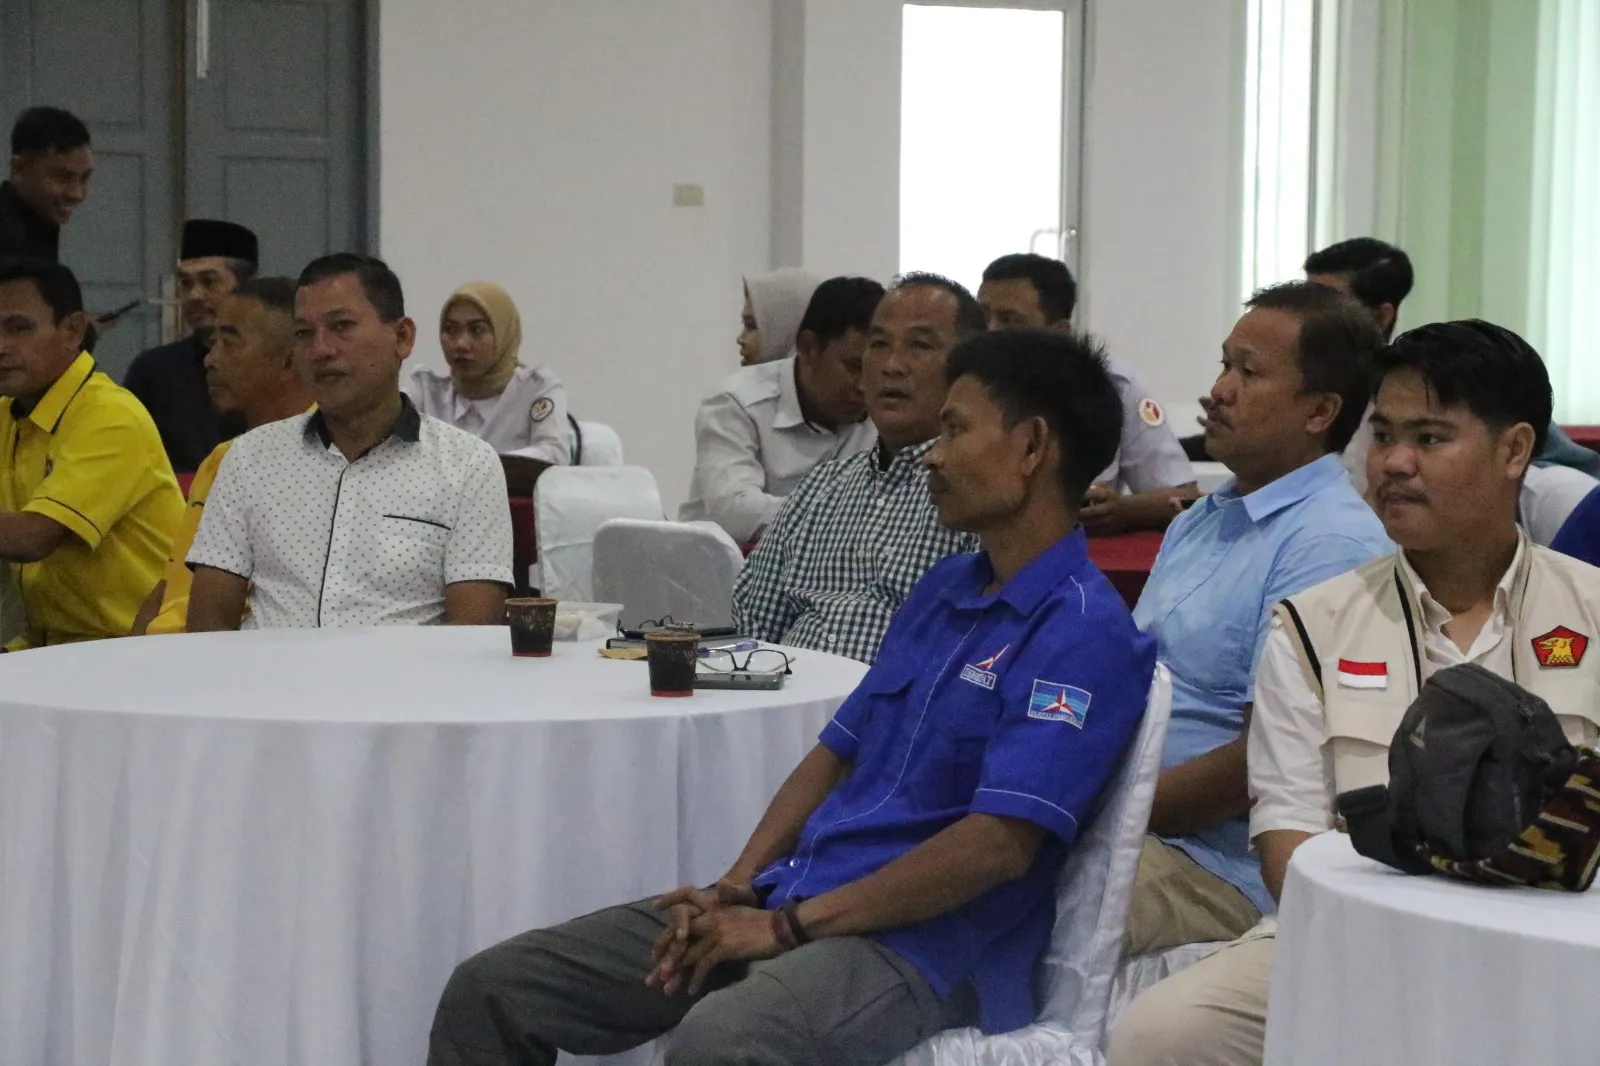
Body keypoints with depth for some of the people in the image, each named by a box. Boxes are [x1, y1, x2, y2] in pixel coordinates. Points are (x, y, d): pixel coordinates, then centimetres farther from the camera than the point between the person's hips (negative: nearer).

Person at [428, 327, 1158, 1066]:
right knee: (494, 988, -3)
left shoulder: (1082, 632, -11)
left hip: (922, 948, -8)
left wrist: (788, 925, -15)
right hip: (793, 901, 9)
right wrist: (737, 889, 3)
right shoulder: (943, 589, 18)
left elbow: (999, 844, -19)